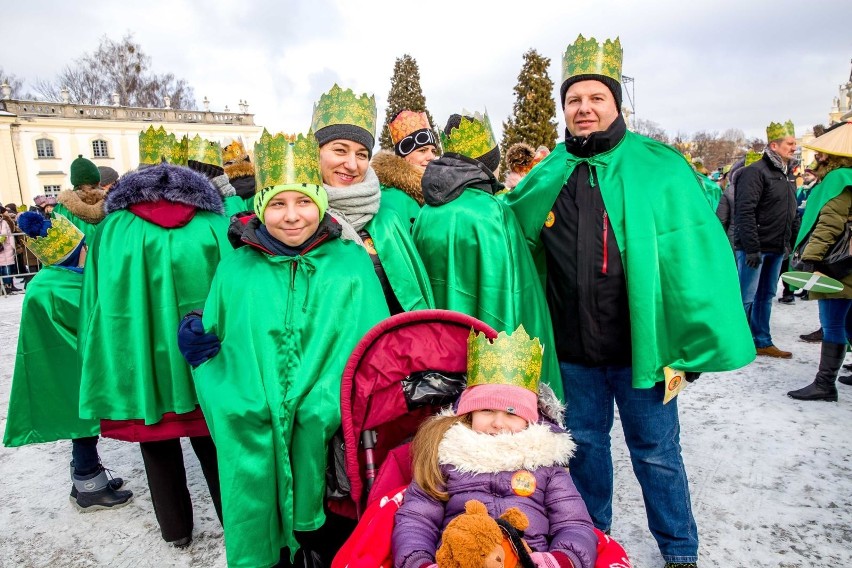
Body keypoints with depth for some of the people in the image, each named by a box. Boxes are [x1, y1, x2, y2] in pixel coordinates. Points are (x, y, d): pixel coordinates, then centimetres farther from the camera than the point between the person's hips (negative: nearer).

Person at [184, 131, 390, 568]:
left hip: (330, 440, -1)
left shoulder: (352, 263, 1)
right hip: (253, 442, 2)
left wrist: (333, 404, -12)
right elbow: (212, 340, 15)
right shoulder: (236, 269, 6)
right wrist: (196, 341, -5)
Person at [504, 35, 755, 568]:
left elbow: (695, 258, -12)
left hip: (641, 346, -3)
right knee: (586, 443, 20)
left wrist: (691, 346, -13)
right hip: (573, 350, 4)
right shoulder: (549, 175, 3)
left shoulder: (659, 166, -9)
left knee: (656, 452, 13)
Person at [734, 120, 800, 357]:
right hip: (755, 248, -9)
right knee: (745, 297, -5)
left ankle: (762, 342, 23)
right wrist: (751, 247, -22)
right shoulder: (755, 172, -12)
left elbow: (792, 212, 22)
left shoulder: (788, 174, 16)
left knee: (766, 296, 14)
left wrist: (794, 240, 16)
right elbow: (744, 212, -19)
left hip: (777, 248, 9)